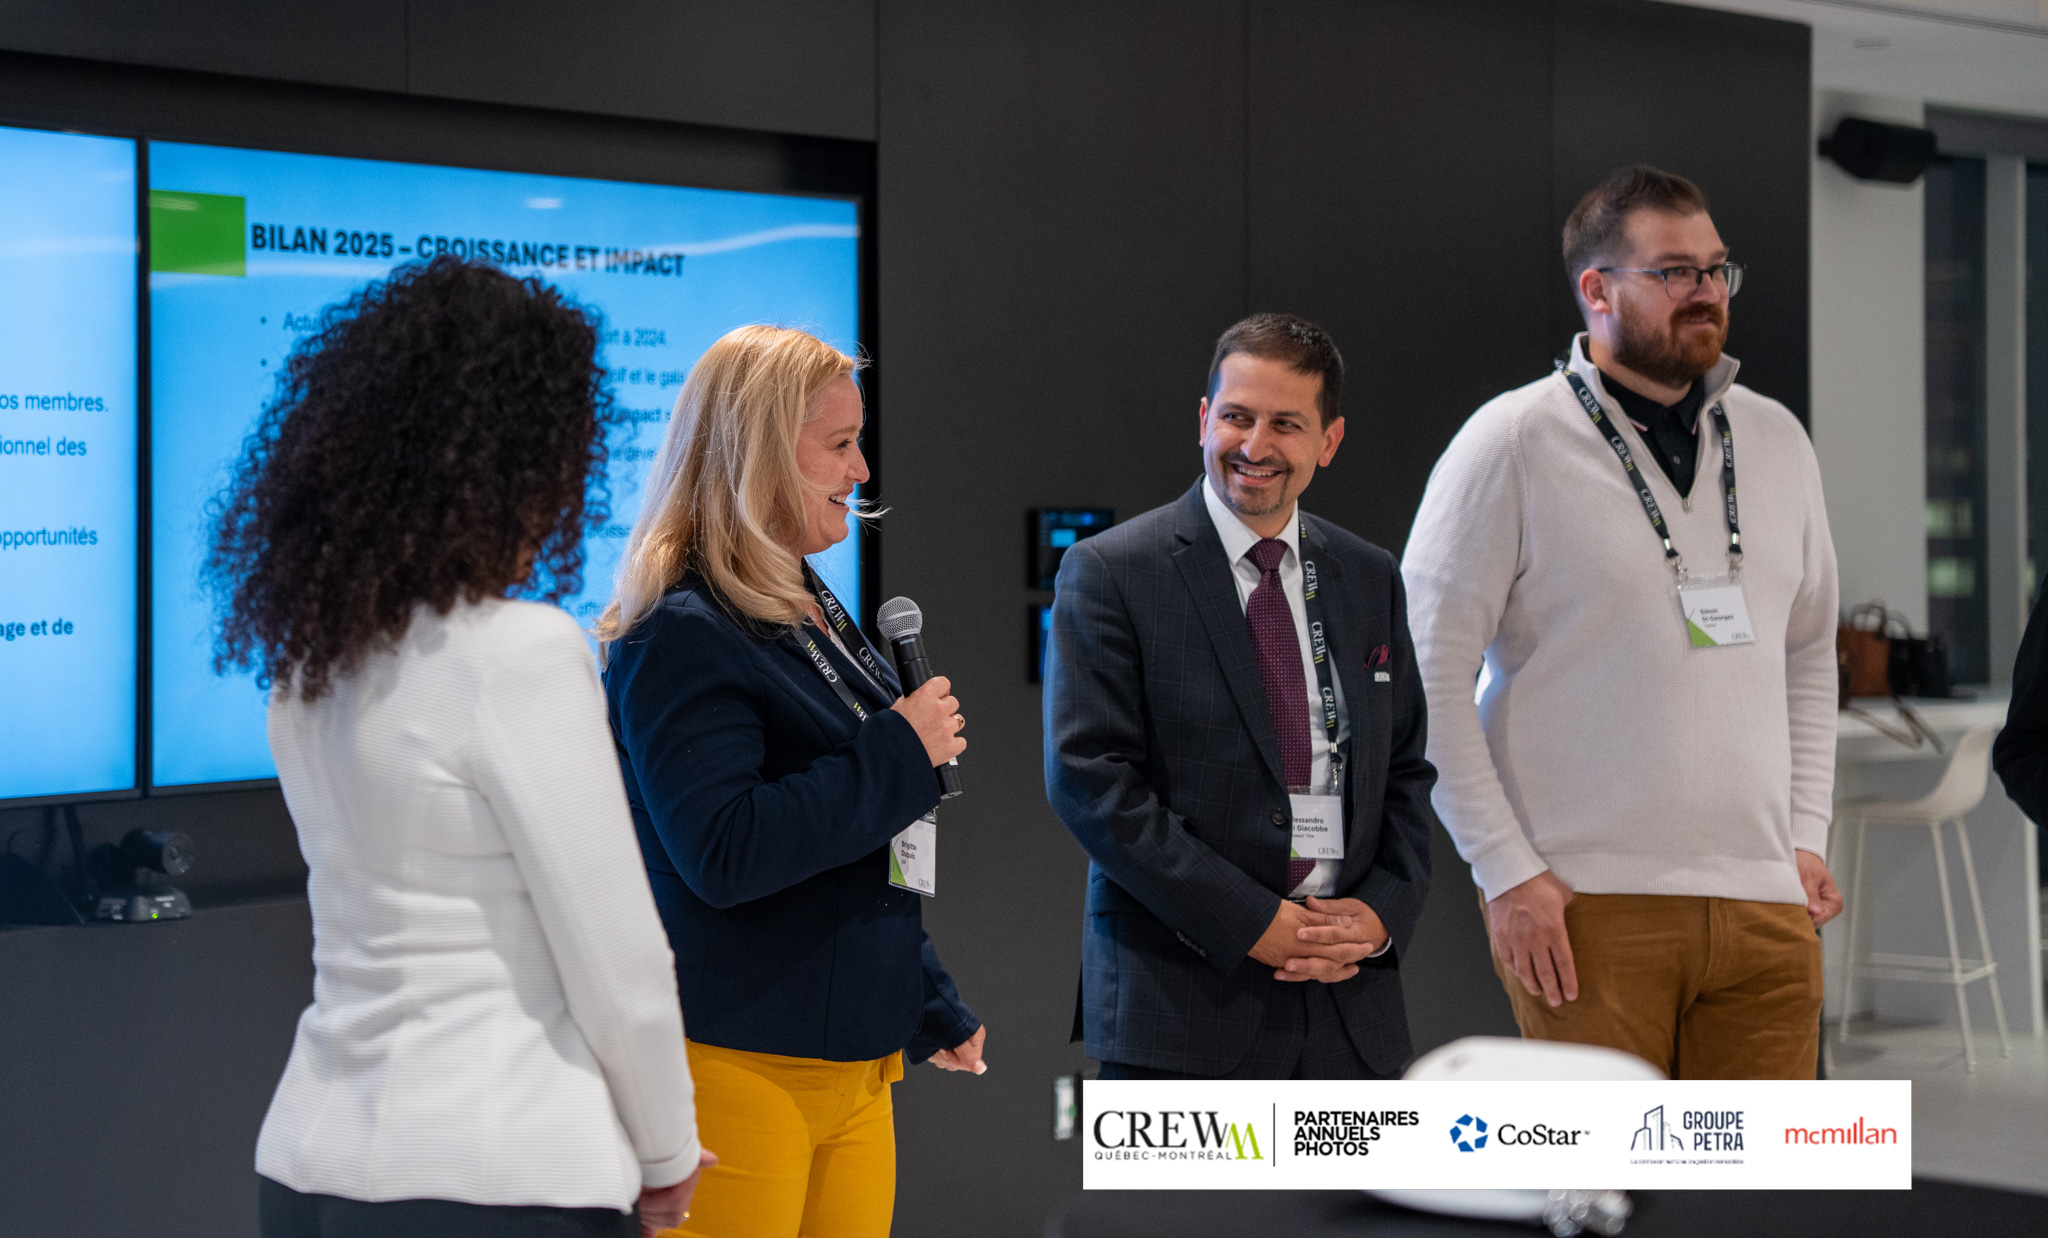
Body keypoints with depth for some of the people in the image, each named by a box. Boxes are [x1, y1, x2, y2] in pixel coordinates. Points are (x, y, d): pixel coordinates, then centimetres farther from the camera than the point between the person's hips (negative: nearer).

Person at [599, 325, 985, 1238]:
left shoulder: (813, 614, 16)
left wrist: (931, 1008, 26)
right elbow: (722, 853, -24)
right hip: (737, 1067, -9)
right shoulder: (683, 639, -13)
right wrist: (900, 754, -17)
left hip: (853, 1064, 9)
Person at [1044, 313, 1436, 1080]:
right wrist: (1249, 922, -15)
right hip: (1184, 1005, -5)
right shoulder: (1109, 573, -3)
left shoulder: (1372, 579, 13)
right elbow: (1088, 780, -10)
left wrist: (1383, 912, -3)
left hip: (1350, 1009, 5)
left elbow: (1407, 772, 16)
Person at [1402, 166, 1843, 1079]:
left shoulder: (1775, 440, 13)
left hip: (1765, 902, 5)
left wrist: (1807, 833, 11)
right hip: (1587, 903, -5)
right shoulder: (1510, 446, -3)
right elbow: (1426, 672, -5)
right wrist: (1507, 872, -10)